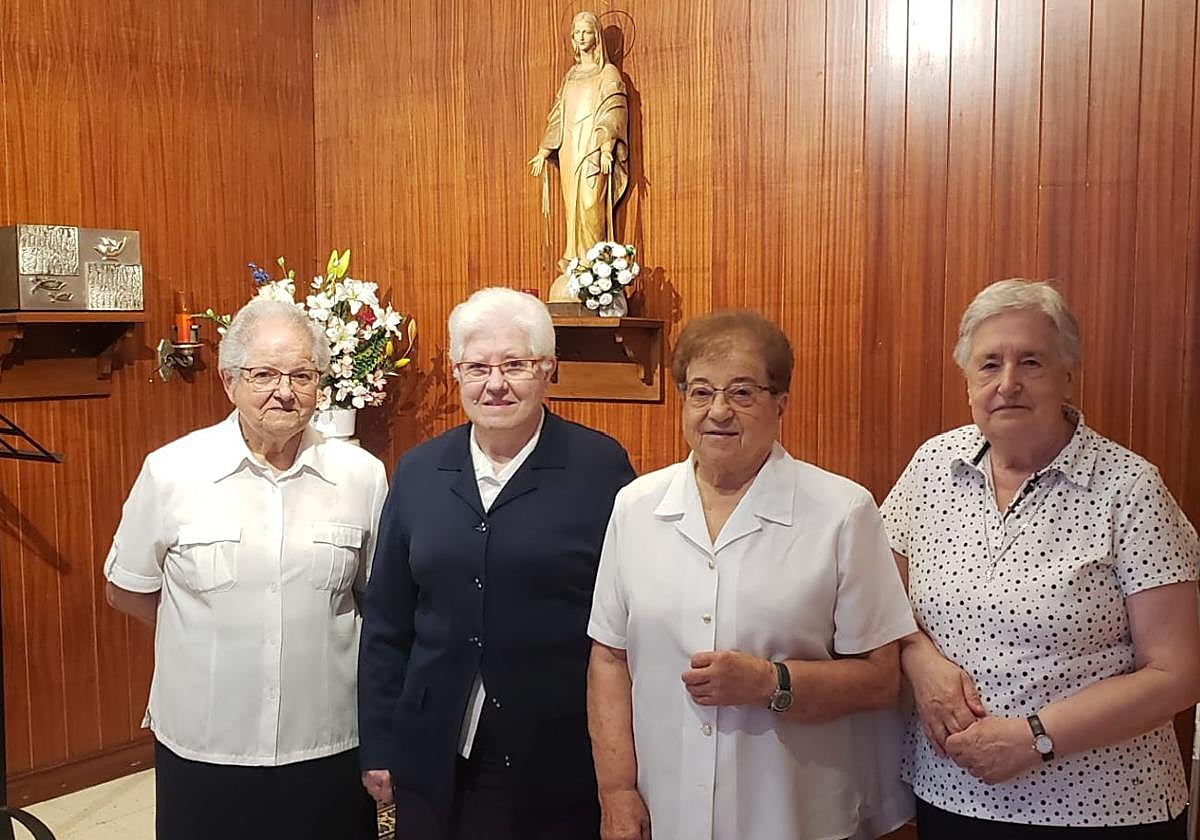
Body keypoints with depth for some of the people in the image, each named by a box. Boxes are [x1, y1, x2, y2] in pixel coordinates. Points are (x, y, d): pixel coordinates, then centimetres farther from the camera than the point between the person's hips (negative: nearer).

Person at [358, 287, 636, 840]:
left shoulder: (601, 466, -7)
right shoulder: (417, 471, 4)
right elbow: (387, 622, 8)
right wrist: (378, 747, 8)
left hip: (560, 766, -3)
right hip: (435, 764, 3)